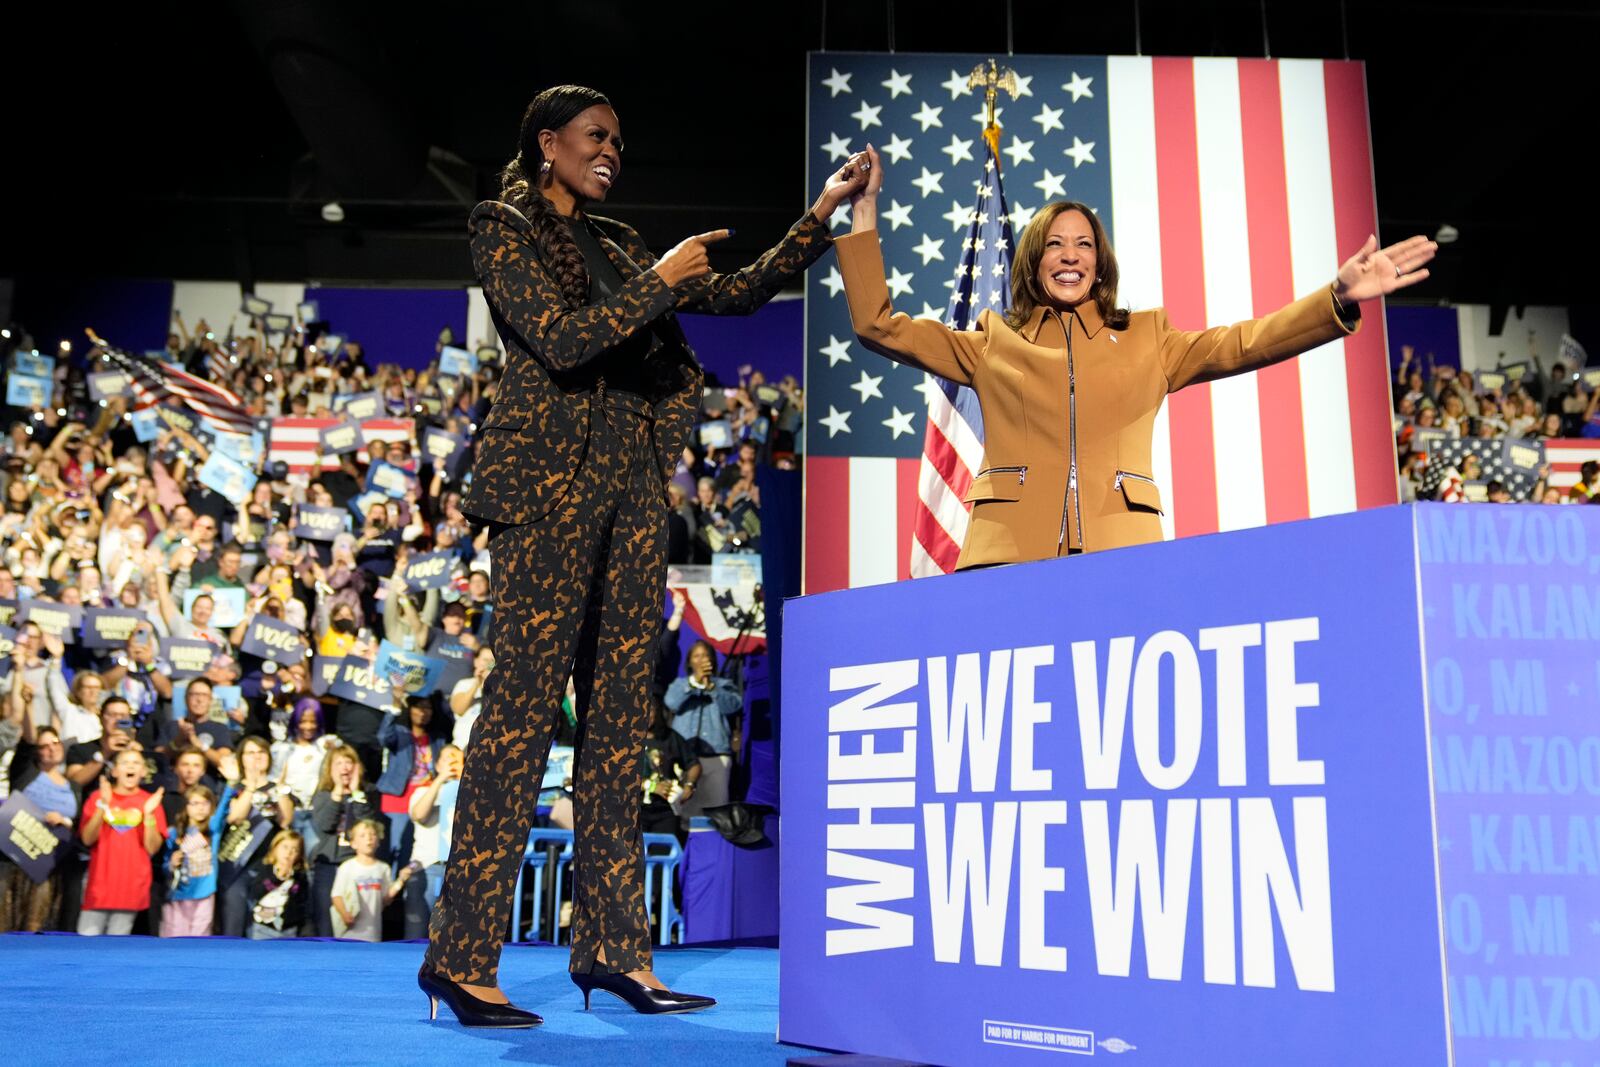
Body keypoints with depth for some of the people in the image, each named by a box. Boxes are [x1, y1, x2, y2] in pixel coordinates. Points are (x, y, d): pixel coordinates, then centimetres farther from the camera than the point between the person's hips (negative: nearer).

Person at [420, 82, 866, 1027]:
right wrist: (658, 282, -8)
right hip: (551, 479, -7)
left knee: (621, 710, 3)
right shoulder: (506, 230, 3)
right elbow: (562, 340, -11)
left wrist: (823, 216, 17)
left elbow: (739, 292, 22)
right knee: (525, 700, -11)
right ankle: (462, 956, -4)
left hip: (631, 486, 7)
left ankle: (613, 947, 9)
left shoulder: (615, 244, 22)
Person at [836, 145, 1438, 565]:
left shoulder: (1149, 339, 22)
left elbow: (1242, 343, 11)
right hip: (1009, 557, 0)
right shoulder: (992, 342, 20)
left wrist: (1340, 298, -2)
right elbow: (878, 326, 18)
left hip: (1119, 552, 1)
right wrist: (865, 215, 16)